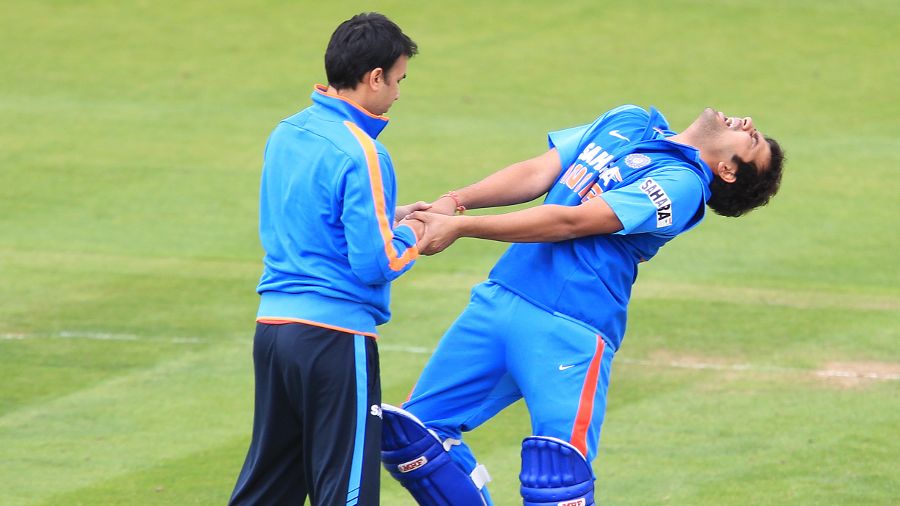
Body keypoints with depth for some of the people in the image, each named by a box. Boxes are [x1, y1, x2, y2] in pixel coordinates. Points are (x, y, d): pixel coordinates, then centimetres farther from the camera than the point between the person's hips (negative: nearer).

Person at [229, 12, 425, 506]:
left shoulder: (285, 134, 9)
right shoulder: (360, 153, -15)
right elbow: (374, 263, -17)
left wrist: (386, 218, 17)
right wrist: (410, 237, 2)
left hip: (273, 328, 8)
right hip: (335, 338, -8)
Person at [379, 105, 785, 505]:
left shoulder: (683, 183, -8)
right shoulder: (628, 121, 17)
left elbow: (570, 222, -14)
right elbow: (537, 174, 11)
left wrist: (460, 227, -17)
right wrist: (454, 202, -6)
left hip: (570, 330, -7)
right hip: (498, 300, 7)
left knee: (560, 471, -22)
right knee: (411, 430, 6)